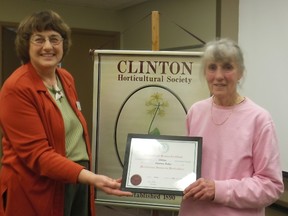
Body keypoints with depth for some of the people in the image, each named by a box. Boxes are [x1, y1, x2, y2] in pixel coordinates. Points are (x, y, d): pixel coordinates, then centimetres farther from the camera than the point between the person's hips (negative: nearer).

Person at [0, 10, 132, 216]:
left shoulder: (67, 79, 6)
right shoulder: (17, 88, -17)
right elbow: (36, 153, -22)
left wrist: (88, 177, 16)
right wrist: (91, 177, -32)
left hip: (79, 181, 7)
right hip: (38, 189, -7)